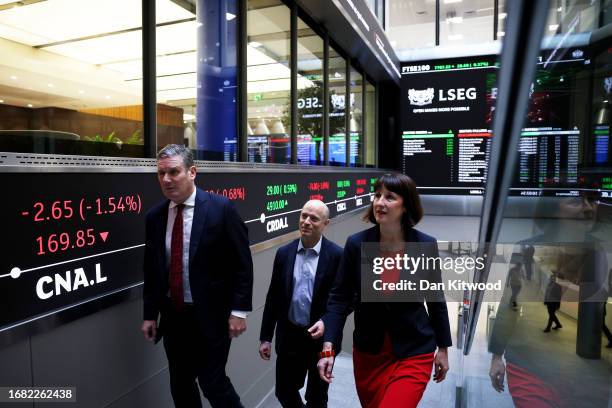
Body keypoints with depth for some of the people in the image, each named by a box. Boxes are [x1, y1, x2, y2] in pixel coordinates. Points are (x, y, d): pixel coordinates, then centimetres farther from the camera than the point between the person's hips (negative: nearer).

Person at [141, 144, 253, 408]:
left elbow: (242, 263, -11)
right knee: (180, 385, 16)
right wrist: (150, 314, 9)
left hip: (212, 316, -5)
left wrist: (239, 310, -13)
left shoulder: (221, 208, -12)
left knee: (212, 382, 2)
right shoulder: (154, 216, 3)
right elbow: (151, 269, 10)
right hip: (173, 316, 5)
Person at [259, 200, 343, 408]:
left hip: (322, 337, -2)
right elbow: (273, 297, 2)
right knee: (284, 391, 15)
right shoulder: (284, 253, -2)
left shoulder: (337, 256, -12)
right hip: (289, 336, 3)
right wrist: (266, 337, 3)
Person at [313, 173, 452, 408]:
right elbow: (339, 298, -8)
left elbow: (435, 299, 0)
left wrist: (443, 348, 7)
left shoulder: (426, 245, -12)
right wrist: (328, 348, -17)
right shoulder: (356, 244, -12)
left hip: (414, 353, -1)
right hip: (368, 352, 2)